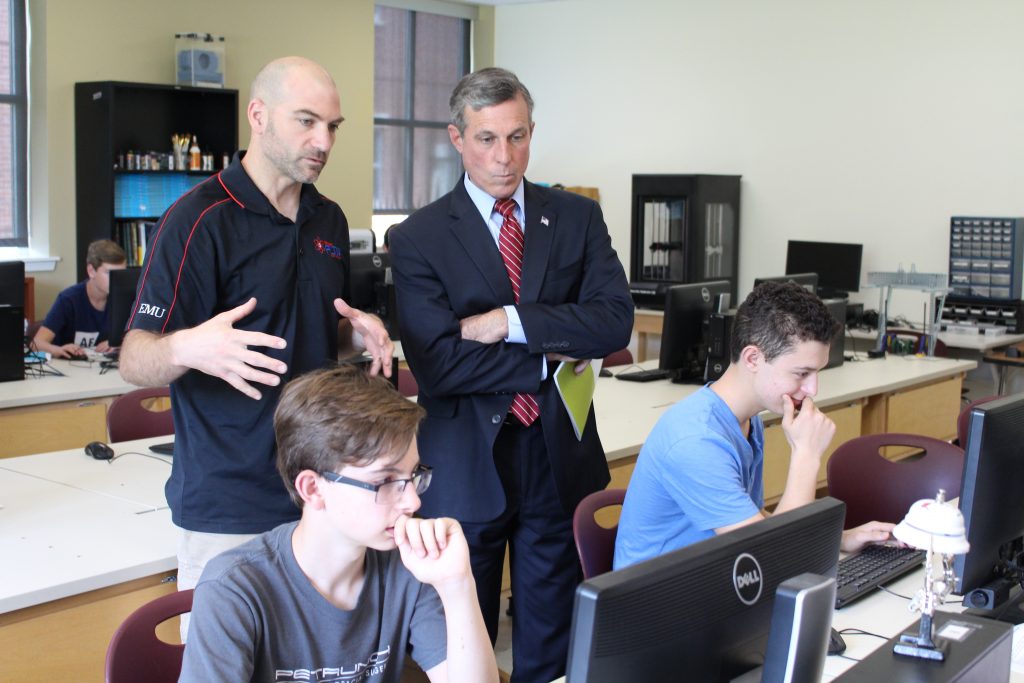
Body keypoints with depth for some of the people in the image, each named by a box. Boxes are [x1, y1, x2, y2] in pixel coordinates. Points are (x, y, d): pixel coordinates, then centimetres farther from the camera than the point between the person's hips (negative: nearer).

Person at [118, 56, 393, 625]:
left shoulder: (329, 219, 10)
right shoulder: (199, 219, -12)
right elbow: (134, 360, -14)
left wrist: (358, 332, -2)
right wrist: (188, 348, -37)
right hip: (228, 506, -6)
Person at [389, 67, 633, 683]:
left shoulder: (578, 218, 4)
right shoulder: (419, 238, -5)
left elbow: (616, 321, -9)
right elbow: (438, 365, -16)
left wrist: (509, 321, -17)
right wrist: (553, 357, -12)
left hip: (560, 456, 3)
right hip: (467, 464, -2)